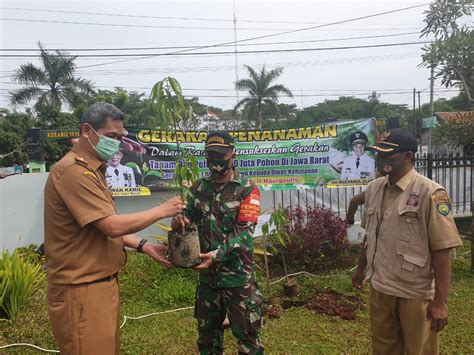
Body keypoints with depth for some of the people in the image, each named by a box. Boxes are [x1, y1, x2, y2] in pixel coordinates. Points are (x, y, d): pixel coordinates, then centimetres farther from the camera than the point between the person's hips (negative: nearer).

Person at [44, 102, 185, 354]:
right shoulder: (74, 171, -20)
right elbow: (112, 226, -25)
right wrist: (162, 210, -14)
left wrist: (144, 246, 5)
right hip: (82, 290, -10)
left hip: (101, 284, 10)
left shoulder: (92, 170, 14)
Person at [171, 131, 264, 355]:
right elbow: (189, 215, 6)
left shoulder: (247, 189, -9)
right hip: (207, 274, 5)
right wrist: (179, 221, -18)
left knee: (247, 334, 9)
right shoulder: (200, 187, 5)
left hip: (238, 275, -4)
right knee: (207, 332, 21)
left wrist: (218, 254, -30)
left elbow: (243, 231, -17)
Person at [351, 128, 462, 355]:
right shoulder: (373, 189, 1)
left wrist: (440, 302, -16)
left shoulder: (430, 193, -17)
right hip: (379, 289, 5)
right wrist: (361, 268, 17)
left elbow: (442, 251, -17)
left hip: (416, 294, -5)